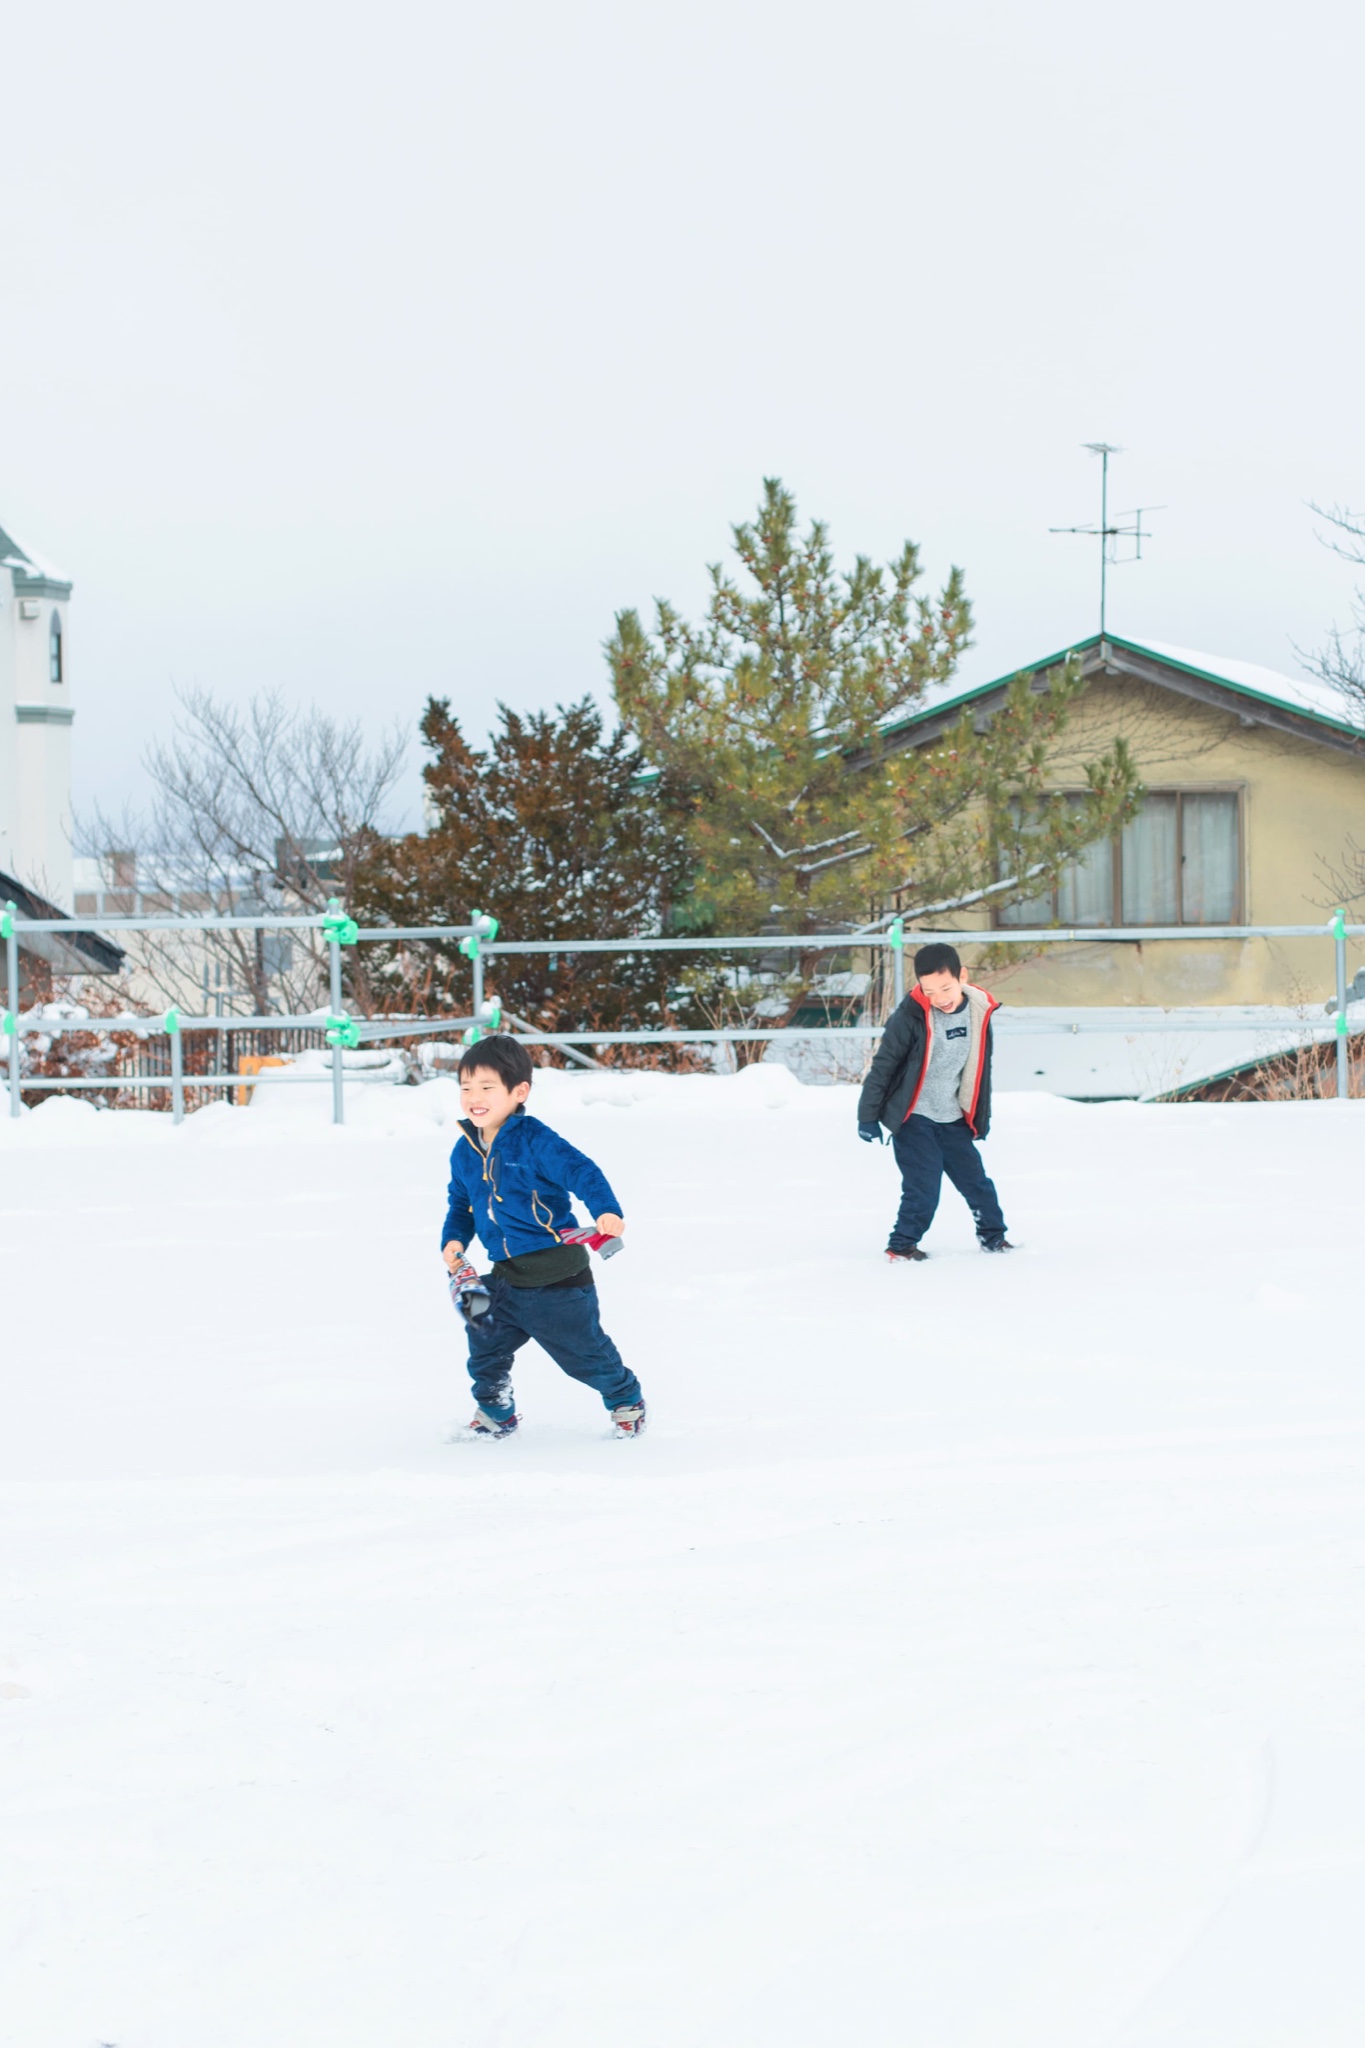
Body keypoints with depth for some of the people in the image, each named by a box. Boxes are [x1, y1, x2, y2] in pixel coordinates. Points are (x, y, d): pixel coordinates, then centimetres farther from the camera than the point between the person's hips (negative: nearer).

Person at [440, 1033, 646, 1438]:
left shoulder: (536, 1141, -18)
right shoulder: (465, 1153, 4)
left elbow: (582, 1171, -24)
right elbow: (461, 1203, 19)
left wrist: (607, 1210, -40)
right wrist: (453, 1239, 2)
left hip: (558, 1273, -6)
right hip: (507, 1275, 6)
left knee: (583, 1349, 6)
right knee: (484, 1341, 0)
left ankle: (625, 1399, 32)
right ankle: (495, 1412, 22)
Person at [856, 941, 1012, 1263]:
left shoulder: (979, 1011, -4)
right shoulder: (912, 1015, -20)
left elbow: (980, 1068, 11)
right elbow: (883, 1065, -12)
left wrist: (981, 1117, 18)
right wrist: (868, 1116, -10)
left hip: (953, 1118, 5)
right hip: (912, 1118, -5)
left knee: (975, 1179, 8)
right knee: (923, 1187, -12)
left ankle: (993, 1234, 26)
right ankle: (901, 1245, 2)